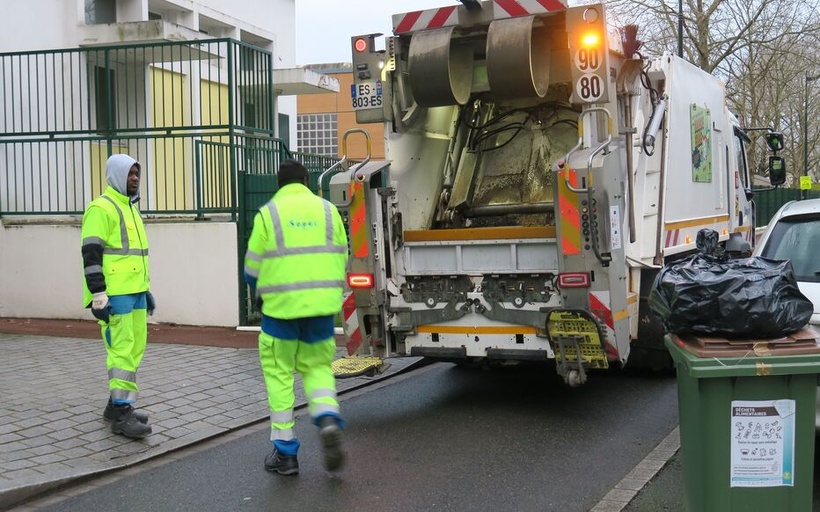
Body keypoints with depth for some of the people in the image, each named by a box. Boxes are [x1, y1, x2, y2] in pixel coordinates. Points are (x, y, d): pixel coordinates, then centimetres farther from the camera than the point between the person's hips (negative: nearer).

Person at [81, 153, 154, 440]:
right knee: (122, 350, -10)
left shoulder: (130, 209, 20)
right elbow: (91, 255, -15)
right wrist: (98, 296, -20)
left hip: (134, 293, 9)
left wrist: (146, 290, 24)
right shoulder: (101, 208, -9)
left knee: (135, 348, 11)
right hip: (113, 295, -9)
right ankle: (121, 414, -6)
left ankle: (117, 404, 22)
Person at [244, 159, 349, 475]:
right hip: (322, 305, 3)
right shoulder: (328, 210, 8)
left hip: (281, 306, -2)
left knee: (279, 373, 9)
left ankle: (285, 451, 11)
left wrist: (260, 295, 21)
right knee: (317, 366, 17)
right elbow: (341, 260, 9)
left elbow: (253, 268, 1)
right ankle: (328, 419, -10)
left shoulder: (268, 214, 0)